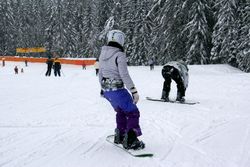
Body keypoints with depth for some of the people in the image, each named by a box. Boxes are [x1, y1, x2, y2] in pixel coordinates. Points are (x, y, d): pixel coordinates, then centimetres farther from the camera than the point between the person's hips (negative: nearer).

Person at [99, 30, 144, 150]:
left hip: (106, 90, 8)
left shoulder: (103, 54, 7)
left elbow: (100, 74, 14)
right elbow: (125, 75, -20)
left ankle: (119, 136, 33)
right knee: (133, 113, 4)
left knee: (121, 111, 27)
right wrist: (134, 91, -15)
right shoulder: (119, 55, -16)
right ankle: (130, 141, 0)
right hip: (118, 90, -8)